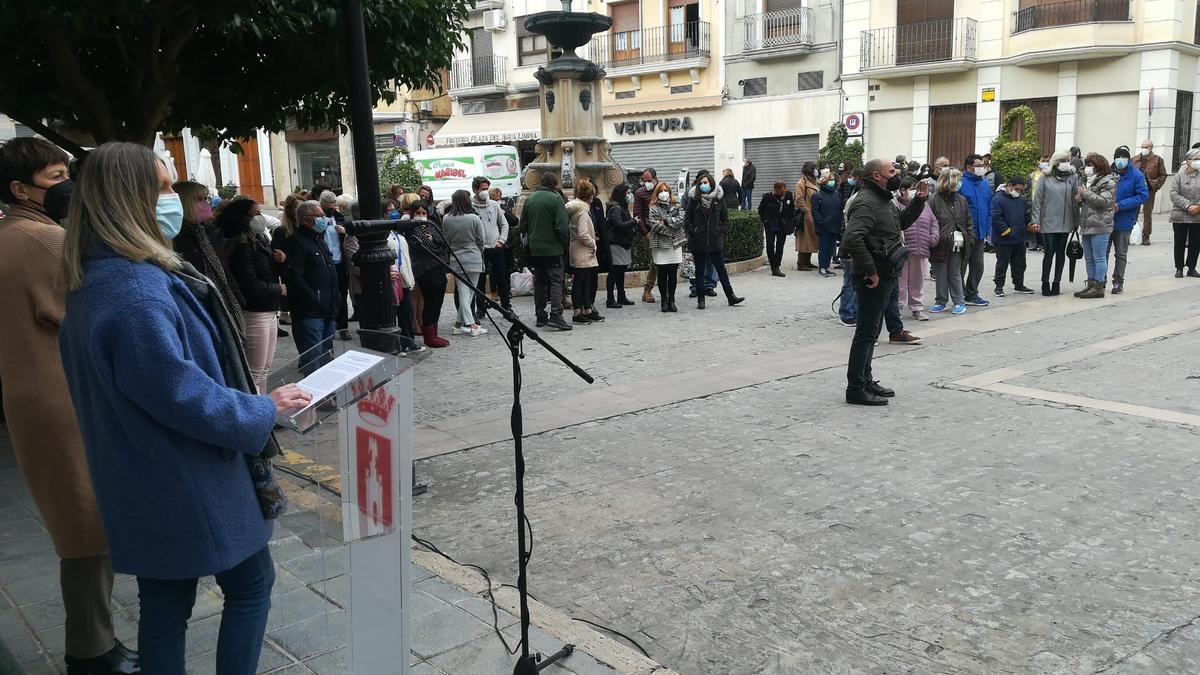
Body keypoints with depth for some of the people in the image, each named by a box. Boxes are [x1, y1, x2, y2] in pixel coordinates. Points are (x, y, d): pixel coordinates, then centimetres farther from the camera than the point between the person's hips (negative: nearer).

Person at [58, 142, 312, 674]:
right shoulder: (137, 289, -25)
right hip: (187, 485, -9)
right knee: (251, 584, 9)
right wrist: (263, 410, -13)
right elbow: (179, 393, -26)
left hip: (146, 486, 9)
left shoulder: (96, 280, 8)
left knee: (164, 603, 17)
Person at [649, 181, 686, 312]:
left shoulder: (677, 206, 10)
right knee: (662, 274, 1)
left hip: (675, 243, 2)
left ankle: (671, 300, 13)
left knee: (673, 274, 4)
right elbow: (655, 225, -11)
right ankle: (664, 301, 10)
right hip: (660, 244, -2)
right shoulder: (653, 208, 1)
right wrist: (671, 232, -12)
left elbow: (680, 220, -5)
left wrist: (666, 221, -12)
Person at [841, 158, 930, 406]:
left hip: (885, 276, 10)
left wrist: (918, 201, 16)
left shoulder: (884, 200, 16)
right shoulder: (865, 202, -18)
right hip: (874, 279, -10)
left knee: (872, 331, 17)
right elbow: (852, 239, -32)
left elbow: (902, 222, 31)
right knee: (866, 332, -6)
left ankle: (865, 381, 27)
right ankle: (856, 389, -1)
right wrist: (870, 271, -26)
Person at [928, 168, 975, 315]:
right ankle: (941, 301, 20)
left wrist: (970, 239, 3)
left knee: (955, 274, 9)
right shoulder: (934, 200, -7)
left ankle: (959, 301, 18)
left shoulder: (961, 200, 7)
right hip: (940, 244, -2)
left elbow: (969, 221, 11)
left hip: (957, 245, 3)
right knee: (940, 275, 8)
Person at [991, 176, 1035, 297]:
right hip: (1003, 240, -7)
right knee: (1002, 264, 1)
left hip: (1019, 238, 7)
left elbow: (1026, 215, 21)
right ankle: (999, 286, 10)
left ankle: (1019, 285, 27)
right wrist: (1007, 232, -18)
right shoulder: (998, 199, -13)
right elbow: (996, 219, -18)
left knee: (1020, 263, 15)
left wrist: (1029, 225, 2)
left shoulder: (1022, 199, 10)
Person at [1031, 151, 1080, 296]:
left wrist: (1076, 221, 3)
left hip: (1065, 222, 3)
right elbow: (1037, 200, -2)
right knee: (1050, 251, -4)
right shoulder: (1045, 178, -1)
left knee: (1061, 252, 9)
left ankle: (1057, 281, 19)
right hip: (1048, 222, -3)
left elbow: (1075, 200, 6)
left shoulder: (1073, 177, 6)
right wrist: (1035, 220, -7)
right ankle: (1045, 283, 8)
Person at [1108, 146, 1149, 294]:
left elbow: (1143, 196, -12)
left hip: (1123, 221, -2)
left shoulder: (1136, 175, -9)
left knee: (1121, 253, 11)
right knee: (1103, 252, 8)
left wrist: (1121, 205, -20)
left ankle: (1118, 282, 20)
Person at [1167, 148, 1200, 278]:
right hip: (1180, 215, -2)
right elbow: (1173, 193, -9)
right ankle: (1179, 268, 17)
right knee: (1180, 243, 5)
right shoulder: (1180, 175, -2)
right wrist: (1187, 205, -17)